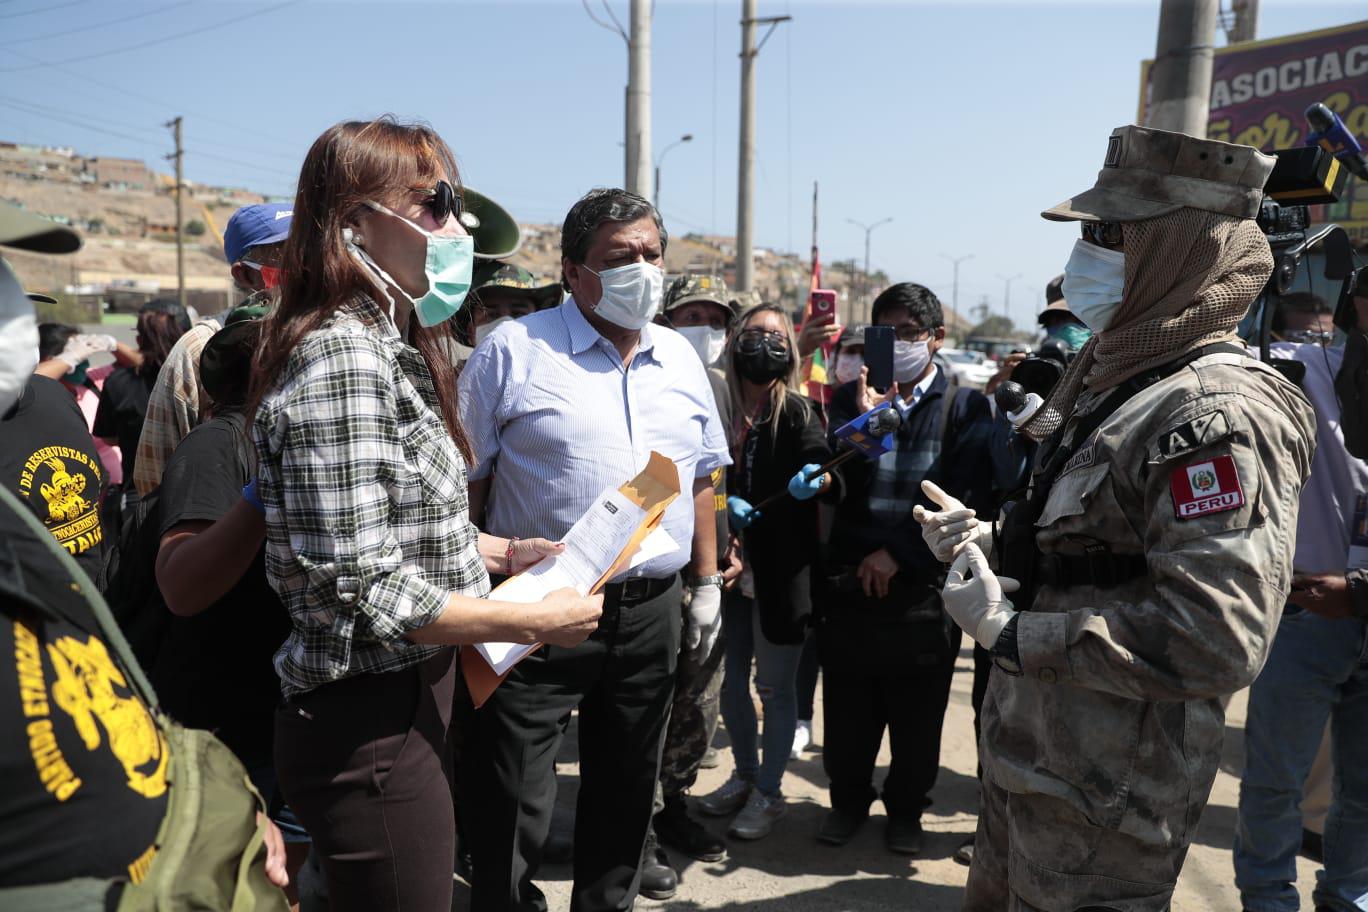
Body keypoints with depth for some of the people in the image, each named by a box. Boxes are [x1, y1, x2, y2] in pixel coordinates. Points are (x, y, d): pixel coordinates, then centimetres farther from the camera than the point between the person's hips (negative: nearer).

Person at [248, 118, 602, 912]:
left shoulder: (394, 348, 10)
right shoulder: (341, 357, -21)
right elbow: (361, 589, -25)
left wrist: (502, 554, 5)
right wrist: (536, 623, -19)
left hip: (413, 697, 9)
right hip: (368, 723, -9)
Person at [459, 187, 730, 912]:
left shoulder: (681, 359, 10)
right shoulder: (514, 350, -7)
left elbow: (700, 478, 16)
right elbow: (463, 481, -6)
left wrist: (707, 581, 13)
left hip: (651, 614, 5)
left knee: (625, 796, 20)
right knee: (511, 811, 5)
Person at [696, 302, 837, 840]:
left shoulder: (799, 412, -6)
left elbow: (822, 466, -19)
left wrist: (816, 479, -40)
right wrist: (725, 502, -14)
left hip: (781, 570, -4)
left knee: (775, 685, 7)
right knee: (731, 681, 15)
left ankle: (769, 791, 24)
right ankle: (745, 776, 36)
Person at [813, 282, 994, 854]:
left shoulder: (965, 406, 0)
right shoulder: (851, 397, 6)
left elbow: (966, 500, -7)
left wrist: (901, 555, -12)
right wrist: (864, 419, -18)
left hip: (924, 587, -1)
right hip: (849, 581, 2)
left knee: (917, 714, 11)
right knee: (847, 708, 12)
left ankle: (906, 808, 33)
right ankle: (849, 800, 35)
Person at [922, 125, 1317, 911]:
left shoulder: (1215, 414, -23)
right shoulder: (1115, 378, 9)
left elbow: (1217, 639, -32)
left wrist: (1011, 633, -25)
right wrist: (991, 542, 2)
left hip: (1102, 795, -9)